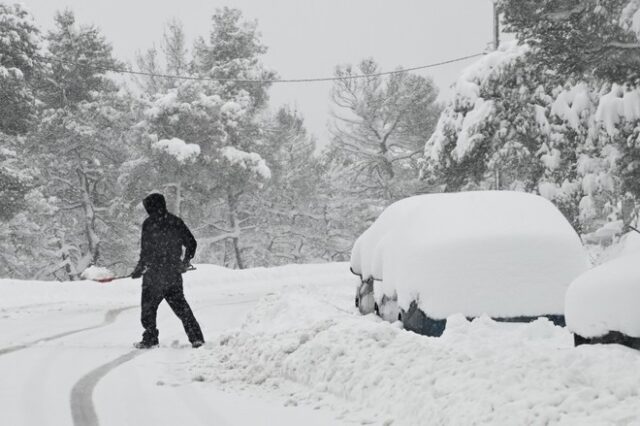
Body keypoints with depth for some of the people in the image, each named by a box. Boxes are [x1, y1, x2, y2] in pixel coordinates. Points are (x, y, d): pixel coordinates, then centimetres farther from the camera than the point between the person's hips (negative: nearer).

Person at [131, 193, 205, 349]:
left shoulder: (149, 223, -9)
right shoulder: (176, 222, 7)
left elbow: (146, 250, -12)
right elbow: (192, 243, 12)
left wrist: (140, 268, 1)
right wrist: (186, 262, 27)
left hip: (155, 273, -5)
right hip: (174, 273, 5)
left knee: (148, 306, 8)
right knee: (180, 305, 12)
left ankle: (150, 339, 5)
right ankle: (196, 337, 7)